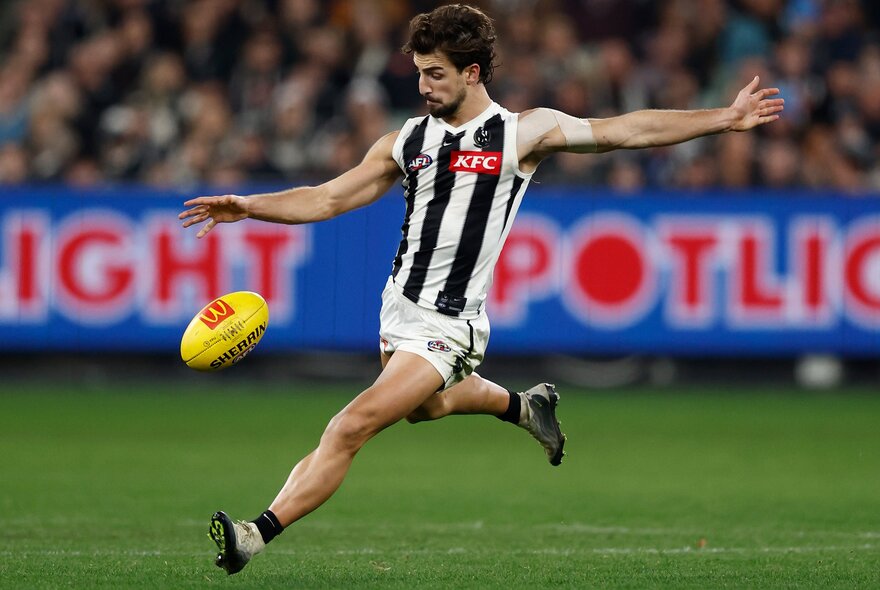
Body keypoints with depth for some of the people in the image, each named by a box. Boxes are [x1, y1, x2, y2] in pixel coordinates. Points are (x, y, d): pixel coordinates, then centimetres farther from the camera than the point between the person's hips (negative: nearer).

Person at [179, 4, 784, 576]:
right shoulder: (409, 141, 5)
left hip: (450, 327, -7)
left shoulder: (523, 132, -6)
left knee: (351, 428, -16)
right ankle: (527, 405, 54)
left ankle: (258, 535, -18)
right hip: (399, 309, 7)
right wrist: (248, 207, -4)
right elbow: (327, 199, 8)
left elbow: (625, 131, -1)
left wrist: (726, 117, -3)